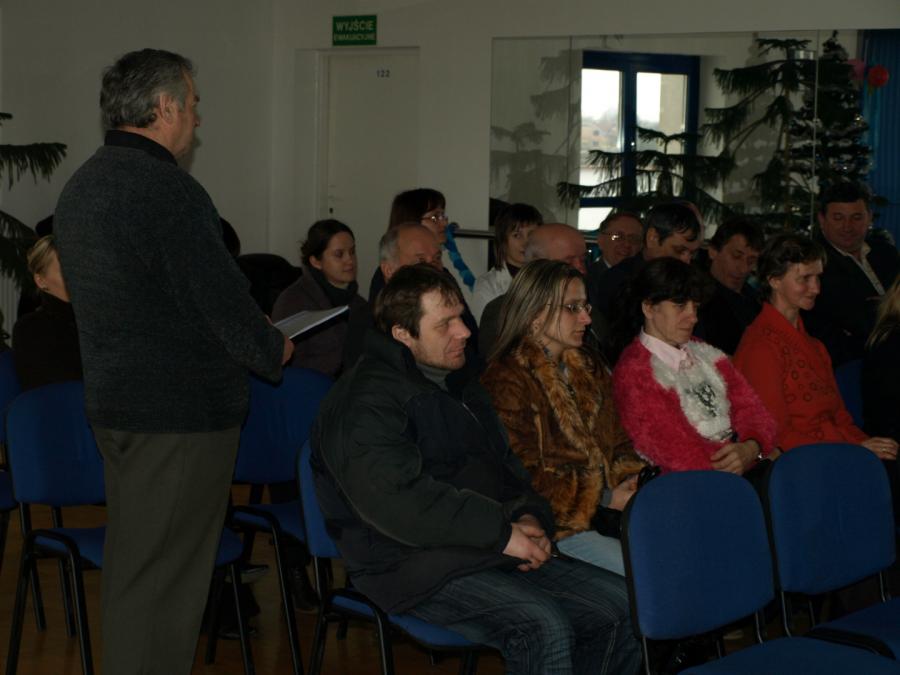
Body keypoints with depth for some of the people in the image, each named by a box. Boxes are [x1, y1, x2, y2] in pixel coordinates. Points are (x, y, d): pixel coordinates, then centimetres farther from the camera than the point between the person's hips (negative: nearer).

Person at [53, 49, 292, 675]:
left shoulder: (82, 185, 13)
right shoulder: (166, 189, -19)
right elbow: (222, 296, -20)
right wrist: (274, 349, 0)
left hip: (114, 402, 10)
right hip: (181, 411, -10)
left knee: (130, 567, 19)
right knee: (164, 578, -3)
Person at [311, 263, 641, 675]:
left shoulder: (459, 383, 19)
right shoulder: (365, 403, -12)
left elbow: (505, 465, 26)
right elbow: (397, 501, -26)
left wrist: (528, 516, 2)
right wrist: (501, 533, -22)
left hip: (493, 552, 9)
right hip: (413, 568, -9)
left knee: (619, 605, -5)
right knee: (544, 627, -31)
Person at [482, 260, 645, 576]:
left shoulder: (588, 369, 18)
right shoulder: (508, 381, -9)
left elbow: (618, 440, 22)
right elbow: (524, 479, -12)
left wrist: (631, 478, -1)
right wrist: (606, 499, -12)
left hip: (605, 510, 7)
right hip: (557, 523, -7)